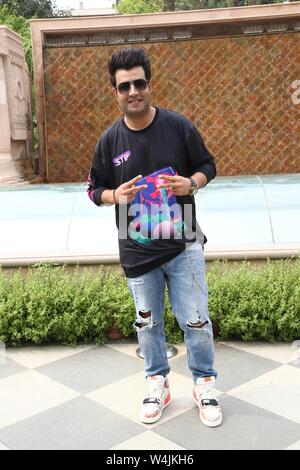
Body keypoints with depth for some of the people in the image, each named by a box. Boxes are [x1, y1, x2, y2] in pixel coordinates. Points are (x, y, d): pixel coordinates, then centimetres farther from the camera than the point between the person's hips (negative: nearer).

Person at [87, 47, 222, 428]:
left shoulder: (179, 126, -7)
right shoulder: (110, 140, -3)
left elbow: (207, 166, 5)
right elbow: (95, 188, 7)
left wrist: (190, 184, -16)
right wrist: (115, 195, -15)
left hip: (183, 246, -1)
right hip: (137, 252, 2)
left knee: (195, 321, 6)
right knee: (148, 324, 15)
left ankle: (204, 384, 29)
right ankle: (157, 384, 36)